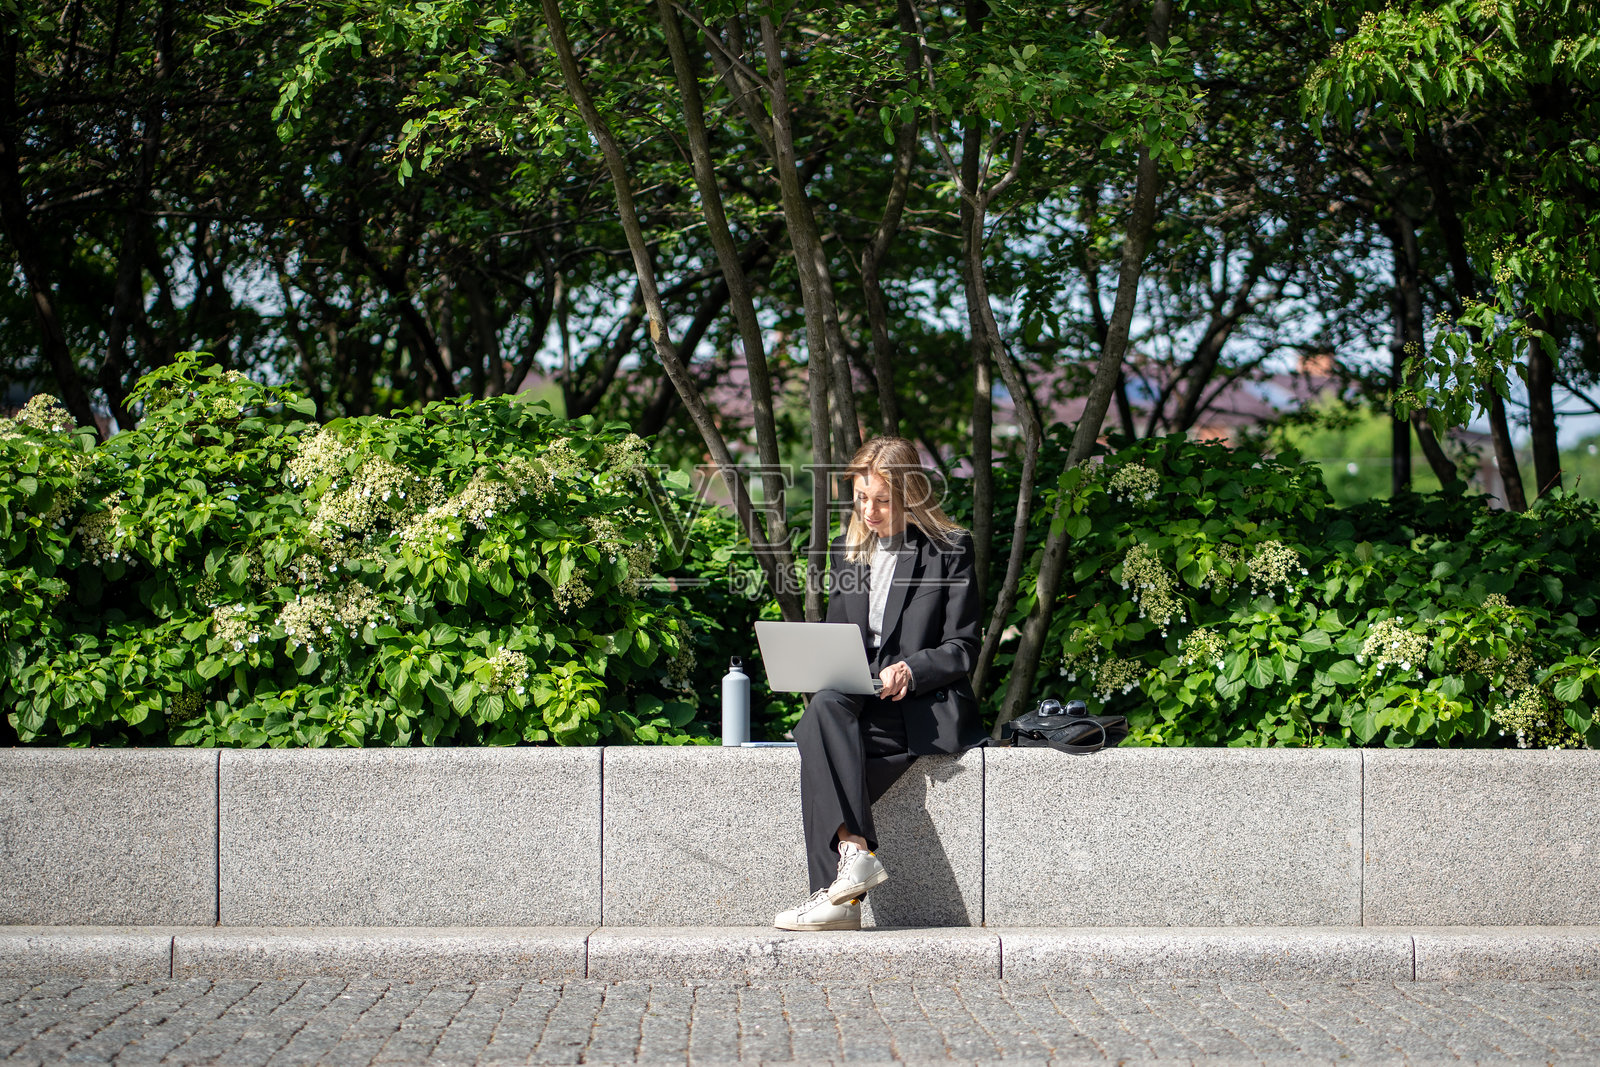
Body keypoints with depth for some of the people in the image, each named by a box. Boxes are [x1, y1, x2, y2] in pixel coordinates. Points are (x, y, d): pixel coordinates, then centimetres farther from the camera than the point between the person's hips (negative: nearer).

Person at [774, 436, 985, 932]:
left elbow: (961, 649, 0)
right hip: (854, 703, 5)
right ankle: (856, 853, -44)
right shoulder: (845, 550, 20)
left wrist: (911, 670, -18)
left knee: (826, 712, -33)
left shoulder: (950, 550, 4)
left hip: (927, 709, -5)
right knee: (824, 706, -33)